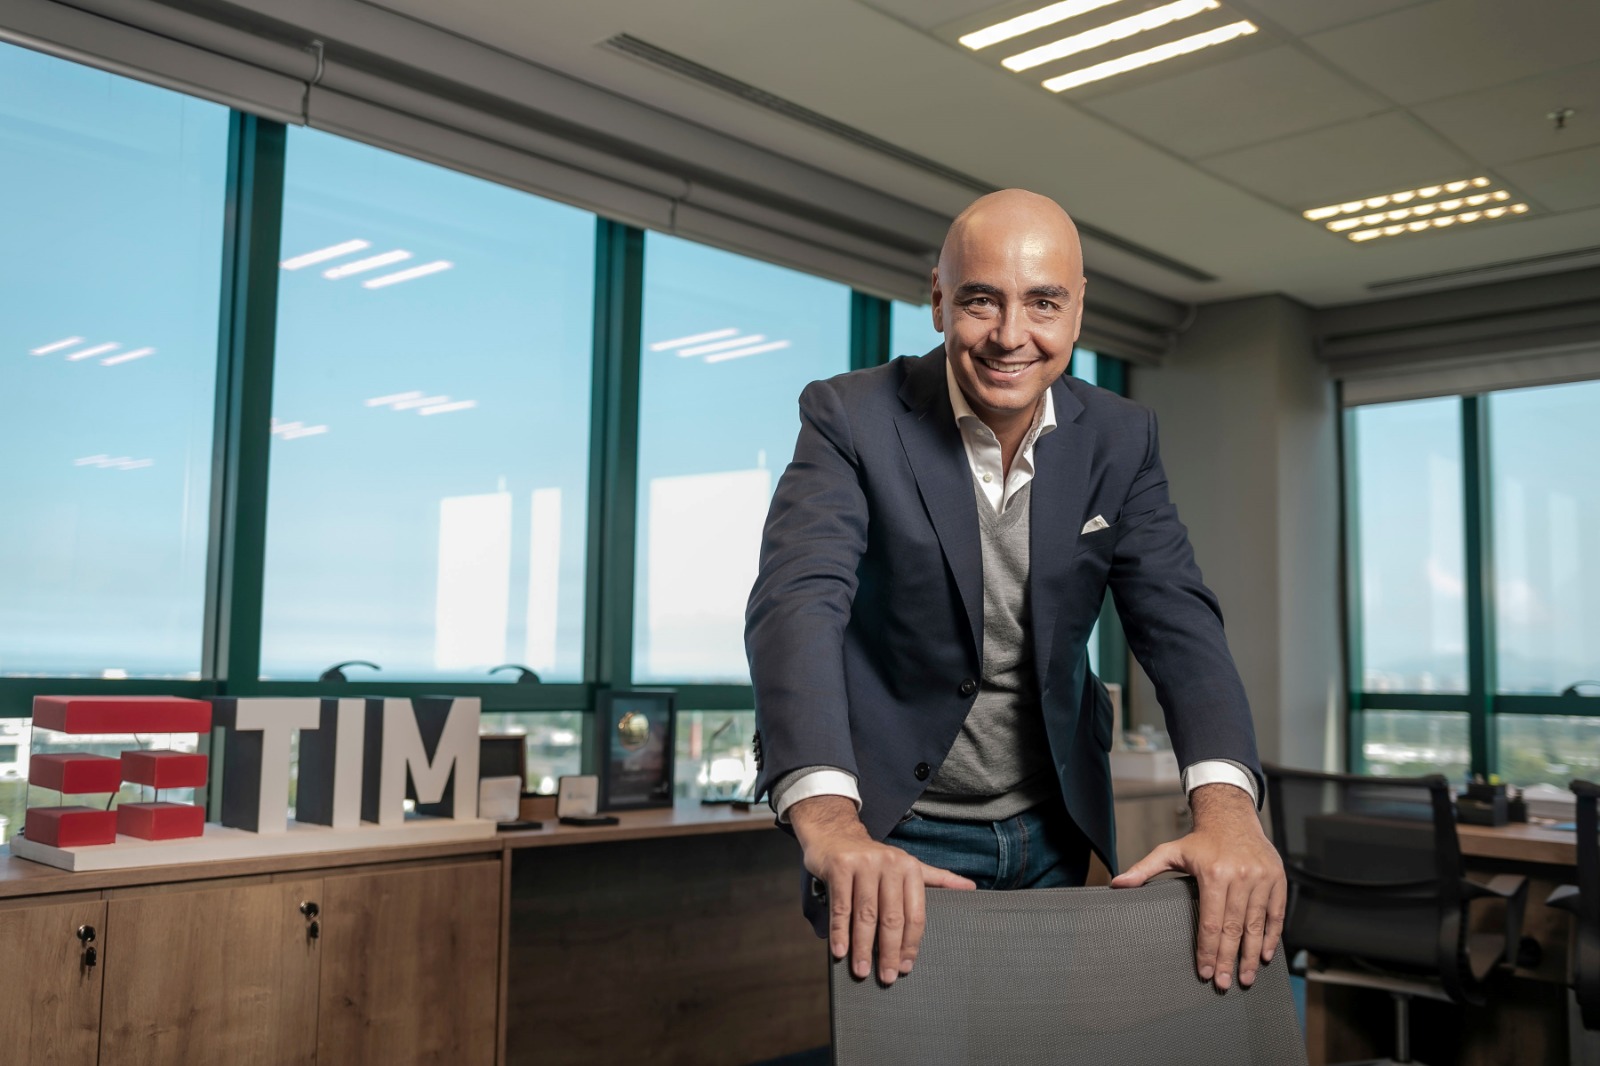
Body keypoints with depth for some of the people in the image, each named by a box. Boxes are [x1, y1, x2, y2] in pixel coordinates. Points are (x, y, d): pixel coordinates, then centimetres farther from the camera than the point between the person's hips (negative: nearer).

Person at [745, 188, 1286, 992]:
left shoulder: (1120, 439, -4)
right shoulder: (850, 417, -16)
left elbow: (1176, 617, -12)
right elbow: (798, 600, -29)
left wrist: (1225, 804, -31)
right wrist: (829, 820, -46)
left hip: (1052, 834, 4)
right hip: (894, 834, -4)